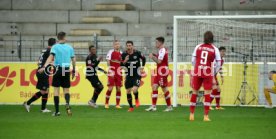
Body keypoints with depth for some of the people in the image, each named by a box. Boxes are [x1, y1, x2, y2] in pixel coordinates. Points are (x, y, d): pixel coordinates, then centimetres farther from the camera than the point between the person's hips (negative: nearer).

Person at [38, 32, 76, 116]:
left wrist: (44, 67, -25)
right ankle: (67, 104, -21)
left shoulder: (55, 47, -1)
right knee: (66, 89, 11)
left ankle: (57, 111, 1)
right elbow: (73, 60, 11)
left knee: (56, 89, 5)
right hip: (66, 70, 2)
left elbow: (51, 57, -16)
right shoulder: (70, 47, 8)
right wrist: (73, 71, 23)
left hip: (58, 69, -2)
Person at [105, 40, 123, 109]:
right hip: (112, 73, -4)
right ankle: (106, 103, 7)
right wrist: (110, 71, -15)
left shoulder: (121, 53, 11)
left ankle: (117, 104, 9)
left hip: (119, 73, 4)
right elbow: (108, 62, -7)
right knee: (110, 88, -6)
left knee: (118, 89, 3)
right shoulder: (111, 52, -2)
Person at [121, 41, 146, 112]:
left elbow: (143, 58, 10)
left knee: (134, 90, -20)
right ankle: (131, 107, 22)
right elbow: (121, 65, 0)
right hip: (128, 76, 3)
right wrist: (125, 61, -19)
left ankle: (136, 99, 14)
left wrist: (142, 66, 4)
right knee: (128, 92, 5)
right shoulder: (124, 54, -6)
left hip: (136, 75, -3)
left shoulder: (137, 53, -9)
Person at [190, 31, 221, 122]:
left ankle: (191, 114, 16)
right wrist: (214, 72, 15)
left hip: (197, 72, 2)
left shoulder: (198, 47, 2)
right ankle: (206, 116, -4)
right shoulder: (214, 49, -2)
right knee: (207, 94, 1)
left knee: (194, 92, 11)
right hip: (208, 73, -2)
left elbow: (193, 61, 4)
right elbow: (219, 64, -1)